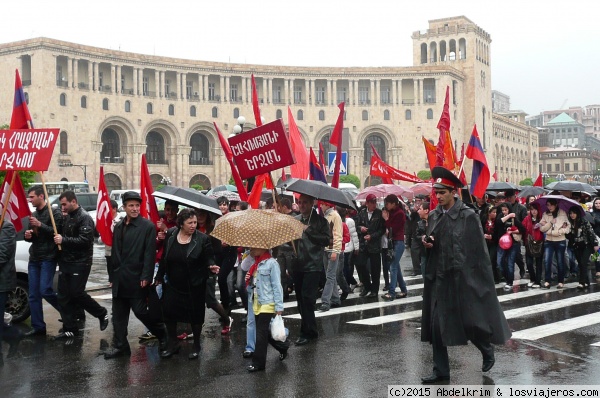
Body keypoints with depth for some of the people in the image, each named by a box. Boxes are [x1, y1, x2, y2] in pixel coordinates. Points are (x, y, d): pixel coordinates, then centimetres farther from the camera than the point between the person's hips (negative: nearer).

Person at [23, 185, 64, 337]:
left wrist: (40, 225, -23)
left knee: (45, 290, -14)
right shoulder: (33, 215, 16)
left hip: (48, 258, -7)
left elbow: (57, 233, -16)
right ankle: (38, 327, 9)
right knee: (33, 295, 4)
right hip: (34, 259, 7)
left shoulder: (54, 213, -7)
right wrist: (27, 235, 1)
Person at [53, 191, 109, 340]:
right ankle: (69, 329, 12)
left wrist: (64, 240, -22)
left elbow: (84, 240, -22)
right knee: (63, 296, 5)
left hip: (80, 263, -8)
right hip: (65, 262, 8)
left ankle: (102, 313, 14)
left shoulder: (84, 218, -12)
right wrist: (58, 239, 7)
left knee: (77, 293, -8)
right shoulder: (68, 217, 15)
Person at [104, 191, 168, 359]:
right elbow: (115, 253, 15)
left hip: (137, 279, -6)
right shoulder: (118, 226, 12)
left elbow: (150, 254, -13)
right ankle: (120, 346, 19)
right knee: (118, 314, 9)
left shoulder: (148, 226, -8)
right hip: (119, 279, 6)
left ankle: (163, 334, 20)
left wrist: (146, 277, -18)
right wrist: (112, 276, 13)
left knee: (141, 311, -2)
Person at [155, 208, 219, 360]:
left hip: (194, 286, -3)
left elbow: (209, 258, -8)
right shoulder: (170, 235, -2)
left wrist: (211, 266, -31)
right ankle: (173, 344, 25)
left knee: (195, 316, 7)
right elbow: (164, 258, 7)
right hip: (173, 285, 3)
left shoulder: (202, 239, -12)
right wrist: (159, 276, 12)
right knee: (168, 313, 5)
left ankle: (196, 346, 27)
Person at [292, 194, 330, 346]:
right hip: (298, 265, 6)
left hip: (313, 265, -6)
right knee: (300, 298, 11)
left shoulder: (320, 220, -2)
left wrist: (309, 231, -17)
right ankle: (309, 330, 24)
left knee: (307, 297, -11)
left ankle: (308, 332, -2)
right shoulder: (295, 220, 13)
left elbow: (326, 240, -12)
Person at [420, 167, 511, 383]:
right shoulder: (433, 215, 7)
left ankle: (487, 350, 35)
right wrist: (426, 242, -5)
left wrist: (484, 281, -8)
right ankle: (440, 370, 16)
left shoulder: (469, 216, -8)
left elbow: (479, 250, -7)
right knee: (436, 325, 4)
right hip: (439, 277, 5)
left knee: (471, 322, 3)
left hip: (463, 278, -5)